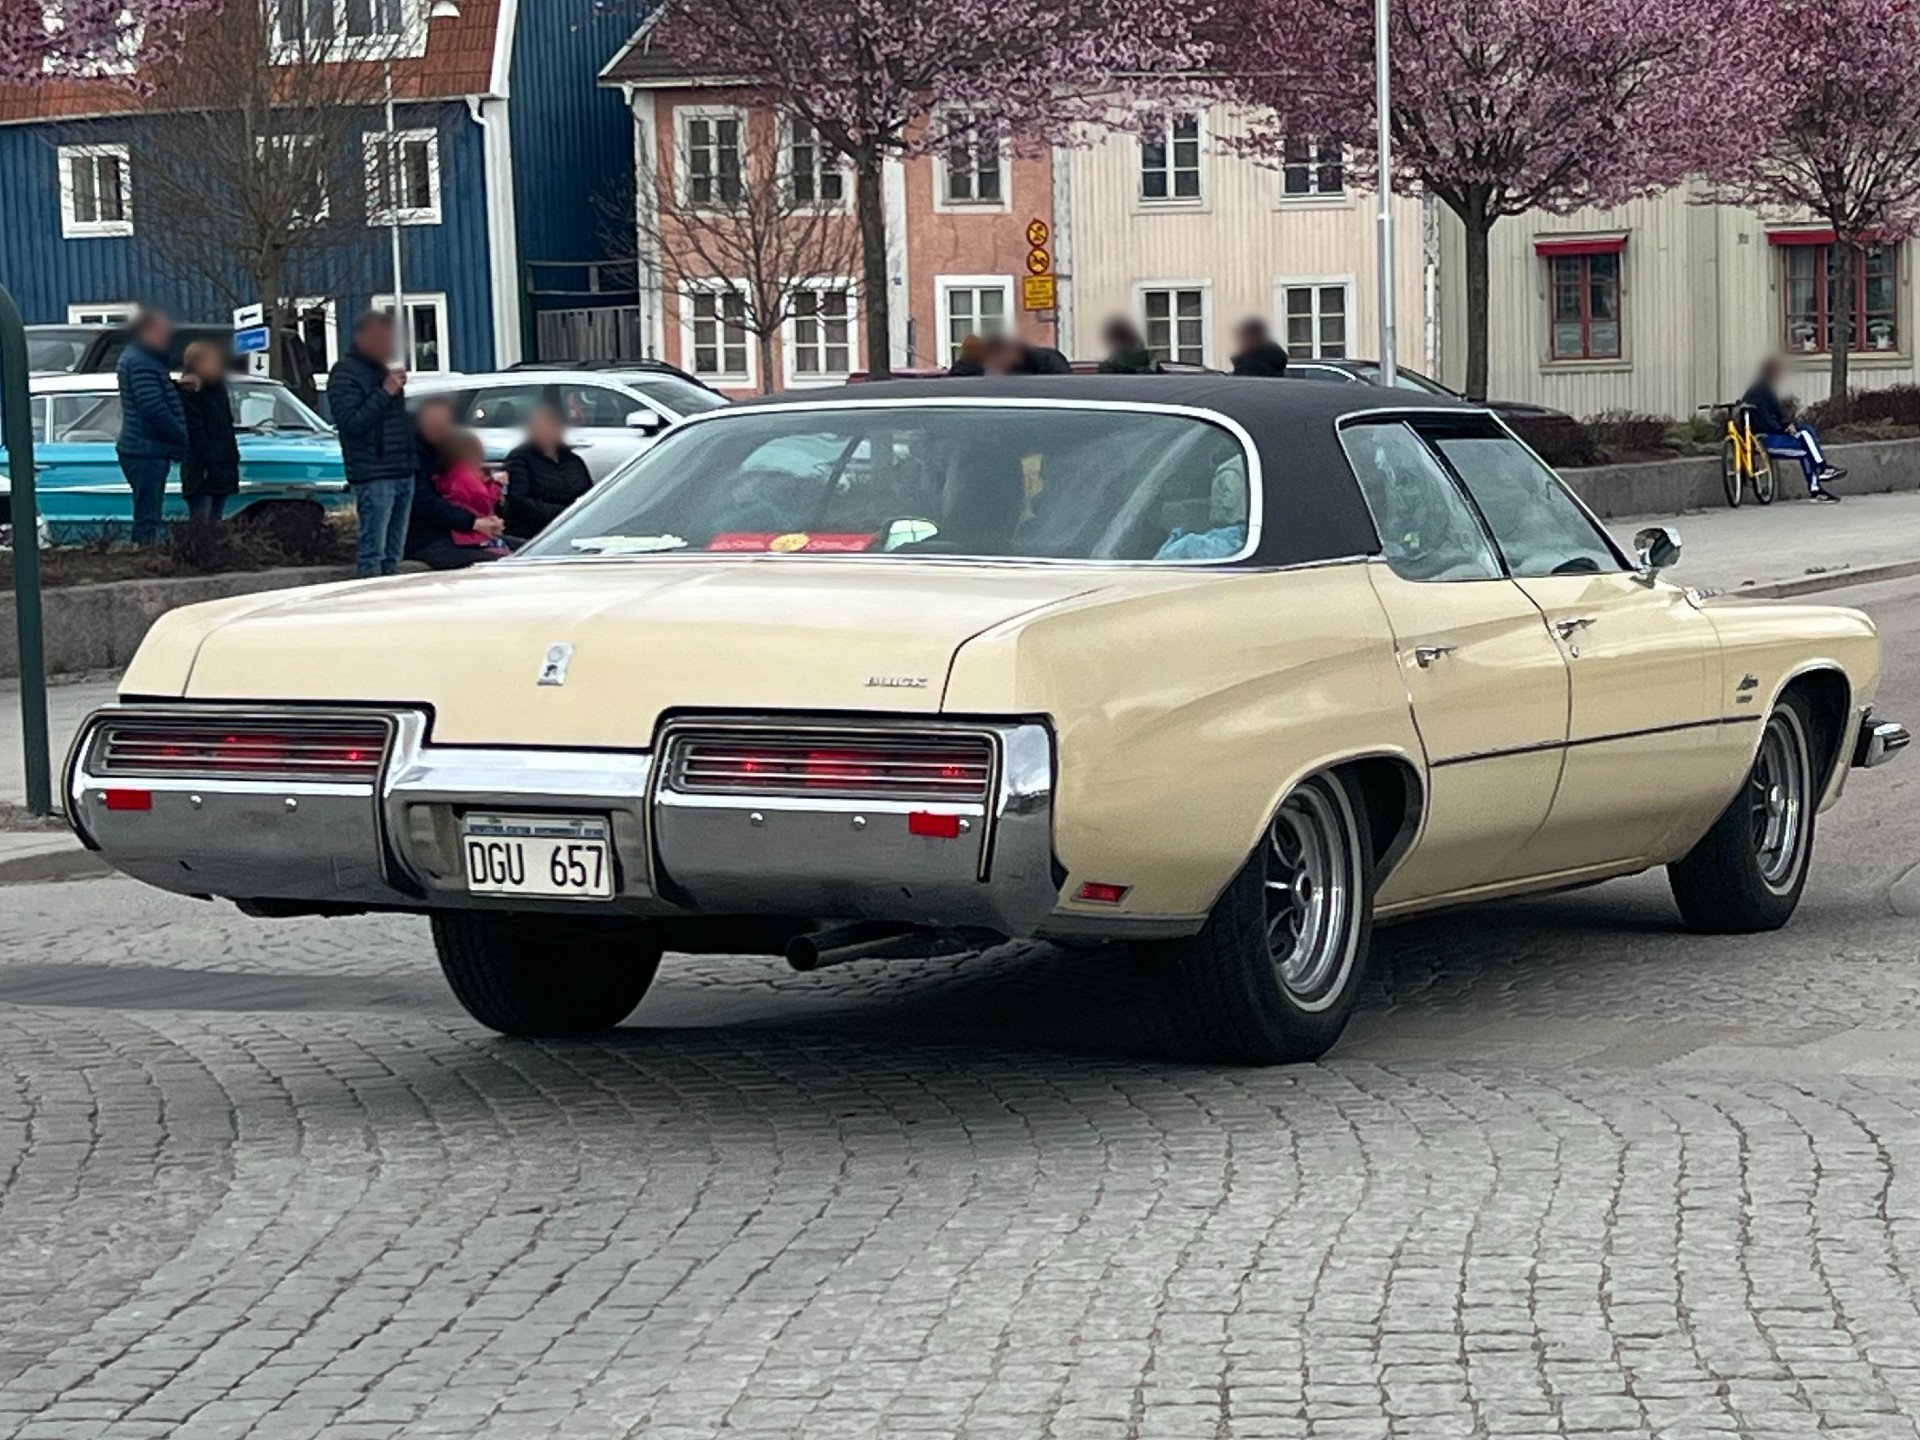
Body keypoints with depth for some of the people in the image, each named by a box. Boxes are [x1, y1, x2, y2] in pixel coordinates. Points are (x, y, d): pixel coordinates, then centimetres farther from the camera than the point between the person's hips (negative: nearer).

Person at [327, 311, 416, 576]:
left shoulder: (383, 371, 20)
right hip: (373, 476, -9)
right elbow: (351, 423, -18)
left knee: (393, 553, 12)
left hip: (402, 472, 9)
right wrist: (385, 393, -18)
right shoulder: (345, 374, -7)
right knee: (372, 554, -11)